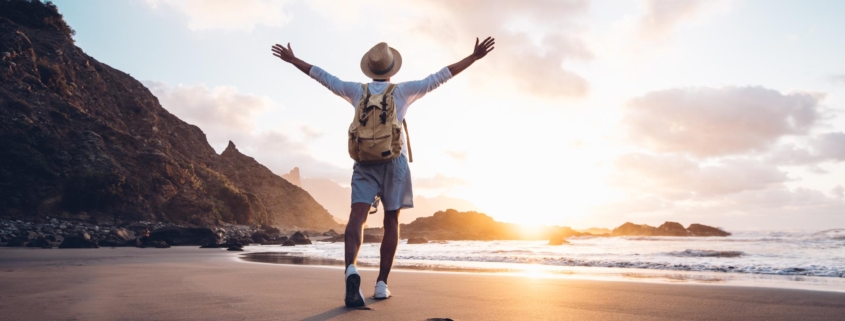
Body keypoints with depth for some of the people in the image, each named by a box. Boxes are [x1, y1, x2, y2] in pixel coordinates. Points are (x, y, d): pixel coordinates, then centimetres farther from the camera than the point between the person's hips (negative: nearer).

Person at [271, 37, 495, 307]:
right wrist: (474, 57, 9)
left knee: (357, 216, -13)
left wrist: (292, 59, 31)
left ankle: (351, 270, -39)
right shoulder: (402, 90, 5)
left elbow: (323, 77, 18)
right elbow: (440, 77, 4)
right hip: (394, 161, -1)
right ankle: (381, 284, 3)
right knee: (391, 222, 6)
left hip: (365, 162, 1)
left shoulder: (358, 90, 10)